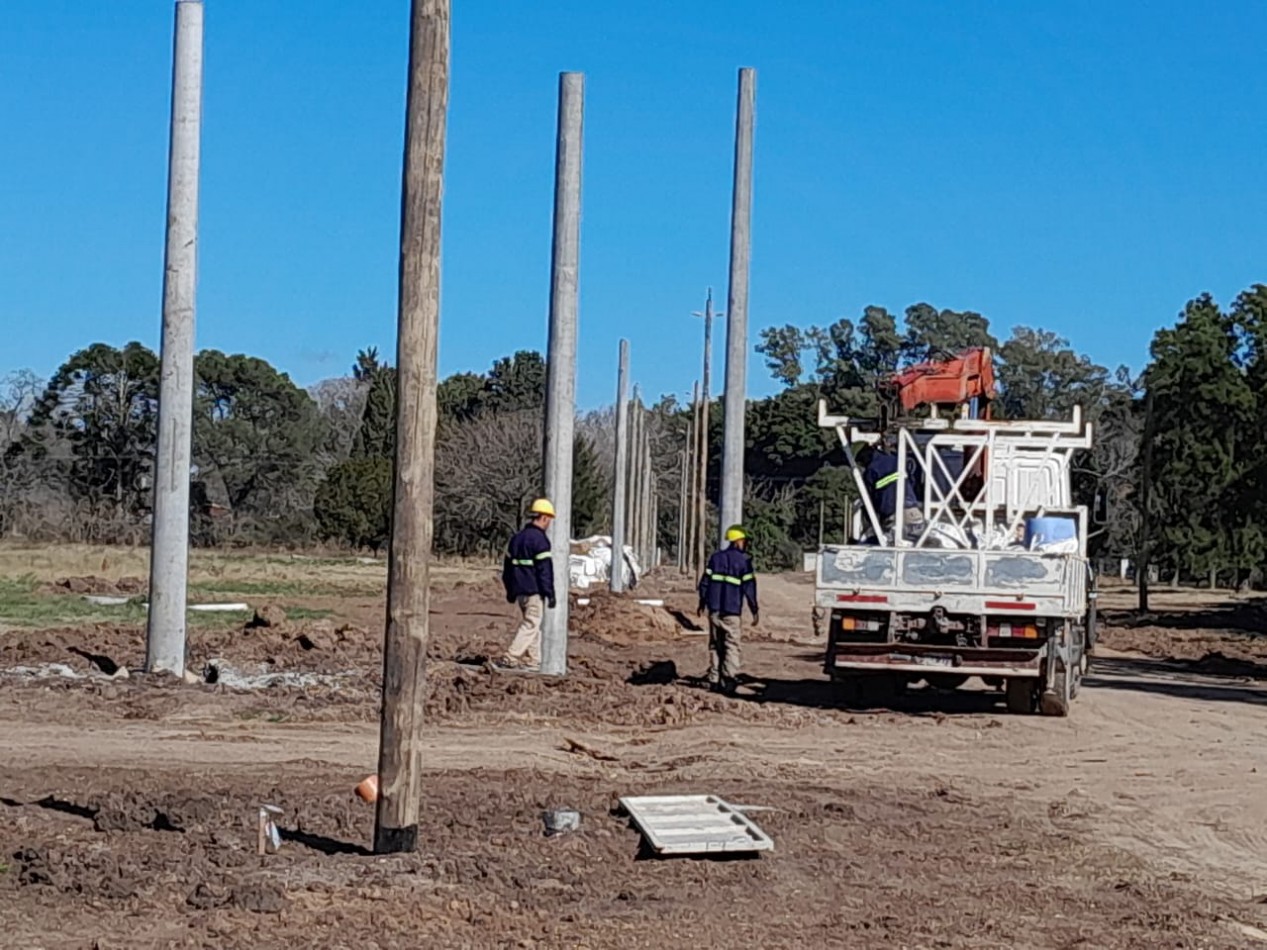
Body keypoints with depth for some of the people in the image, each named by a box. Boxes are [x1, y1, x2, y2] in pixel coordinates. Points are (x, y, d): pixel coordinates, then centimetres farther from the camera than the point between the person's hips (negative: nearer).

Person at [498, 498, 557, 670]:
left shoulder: (517, 538, 14)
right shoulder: (539, 540, -13)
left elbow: (508, 566, 20)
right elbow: (544, 570, -16)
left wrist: (510, 590, 26)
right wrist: (549, 593, -13)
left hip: (520, 590, 9)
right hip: (535, 591, -9)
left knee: (532, 624, 15)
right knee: (531, 624, -7)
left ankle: (533, 660, 14)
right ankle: (510, 657, -15)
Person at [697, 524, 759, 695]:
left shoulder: (716, 558, 11)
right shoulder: (743, 560, -5)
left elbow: (705, 581, 12)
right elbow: (749, 587, -7)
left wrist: (702, 603, 22)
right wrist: (755, 610, -1)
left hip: (714, 609, 5)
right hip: (732, 611, -5)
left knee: (715, 646, 11)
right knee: (731, 646, -4)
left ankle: (714, 681, 10)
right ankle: (729, 679, -18)